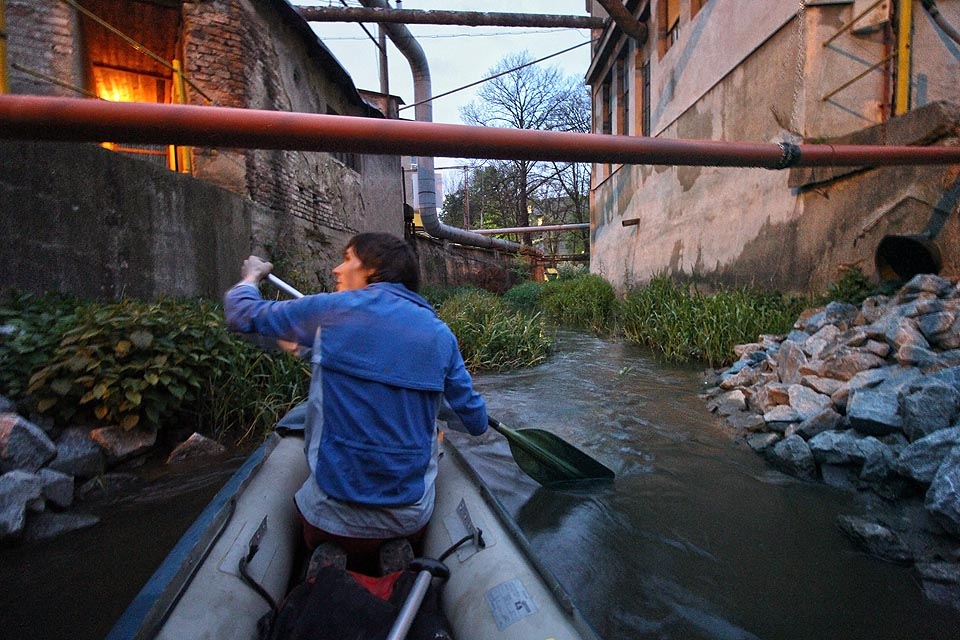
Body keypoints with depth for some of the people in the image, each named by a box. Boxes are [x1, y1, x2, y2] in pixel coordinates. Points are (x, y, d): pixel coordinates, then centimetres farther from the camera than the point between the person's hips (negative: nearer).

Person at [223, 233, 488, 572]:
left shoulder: (332, 310, -11)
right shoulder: (440, 333, -3)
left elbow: (243, 315, 3)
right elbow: (476, 423, 2)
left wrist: (251, 276, 23)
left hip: (334, 516, -1)